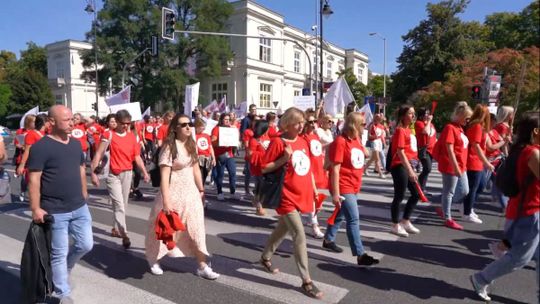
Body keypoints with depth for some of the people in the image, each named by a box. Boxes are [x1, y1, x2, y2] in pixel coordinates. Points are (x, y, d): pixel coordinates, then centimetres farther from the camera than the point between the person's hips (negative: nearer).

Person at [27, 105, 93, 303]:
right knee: (59, 253, 6)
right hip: (55, 211, -6)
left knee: (85, 245, 13)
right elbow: (34, 179, -15)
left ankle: (61, 270, 41)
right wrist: (35, 208, -18)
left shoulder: (76, 143, 7)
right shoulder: (41, 147, -13)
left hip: (79, 207, 6)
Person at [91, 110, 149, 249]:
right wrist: (93, 172, -14)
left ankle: (115, 228, 32)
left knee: (123, 204, 13)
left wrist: (144, 172, -3)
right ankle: (124, 235, -7)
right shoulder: (109, 135, -6)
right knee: (119, 205, -8)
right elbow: (99, 154, -8)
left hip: (128, 173, 5)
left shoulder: (132, 136, 6)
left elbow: (137, 156, 6)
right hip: (113, 174, -4)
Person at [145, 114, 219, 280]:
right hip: (173, 193, -6)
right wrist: (166, 201, -24)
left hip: (191, 192, 6)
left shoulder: (191, 145, 5)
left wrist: (201, 189, 14)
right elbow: (164, 176, -20)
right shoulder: (169, 146, -16)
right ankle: (153, 259, 37)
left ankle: (202, 266, 15)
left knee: (196, 229, 6)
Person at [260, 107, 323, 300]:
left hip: (302, 195, 7)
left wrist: (314, 190, 15)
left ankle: (265, 257, 45)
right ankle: (306, 281, 1)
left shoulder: (303, 142, 7)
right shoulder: (277, 142, -13)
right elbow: (264, 168, -11)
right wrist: (284, 158, -23)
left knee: (283, 229, 22)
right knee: (299, 236, -9)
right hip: (287, 197, -7)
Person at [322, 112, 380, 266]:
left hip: (353, 186, 9)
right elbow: (335, 169, -21)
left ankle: (328, 240, 40)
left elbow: (365, 154, 26)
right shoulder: (340, 141, -19)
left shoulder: (356, 140, 6)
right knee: (353, 219, -8)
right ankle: (360, 255, -2)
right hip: (343, 187, -9)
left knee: (341, 215, 21)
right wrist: (335, 193, -21)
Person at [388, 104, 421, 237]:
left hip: (408, 166, 10)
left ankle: (405, 222, 26)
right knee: (399, 196, -1)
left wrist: (412, 169, 18)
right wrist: (410, 170, -22)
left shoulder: (409, 130, 15)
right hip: (400, 167, -10)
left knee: (416, 194, 14)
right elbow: (400, 152, -19)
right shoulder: (400, 130, -12)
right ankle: (396, 226, 12)